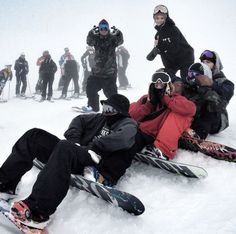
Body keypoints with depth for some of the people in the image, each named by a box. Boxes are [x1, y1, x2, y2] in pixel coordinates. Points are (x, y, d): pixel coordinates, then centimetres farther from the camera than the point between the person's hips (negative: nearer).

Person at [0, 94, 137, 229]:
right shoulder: (101, 118, 28)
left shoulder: (128, 123, 7)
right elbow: (80, 120, 20)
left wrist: (96, 146, -18)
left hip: (94, 162, -8)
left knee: (65, 147, -39)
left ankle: (37, 211, -48)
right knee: (34, 135, -4)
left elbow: (124, 137, -16)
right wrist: (74, 141, 1)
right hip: (76, 155, 8)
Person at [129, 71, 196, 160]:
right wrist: (149, 103, -5)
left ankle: (162, 150, -32)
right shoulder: (145, 98, 18)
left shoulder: (176, 98, 11)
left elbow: (191, 109, -13)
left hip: (165, 139, -2)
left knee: (177, 113, -19)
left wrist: (165, 98, -10)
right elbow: (131, 117, 4)